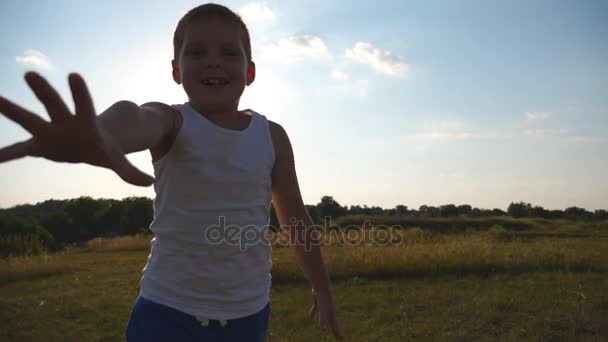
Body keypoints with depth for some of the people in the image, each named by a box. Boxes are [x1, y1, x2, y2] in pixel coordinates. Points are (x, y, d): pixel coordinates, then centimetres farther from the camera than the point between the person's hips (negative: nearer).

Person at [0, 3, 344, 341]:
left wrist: (323, 289, 16)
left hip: (248, 313, 3)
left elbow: (296, 218, 8)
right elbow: (138, 118, -36)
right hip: (166, 311, -2)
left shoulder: (272, 137, -2)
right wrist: (101, 136, -61)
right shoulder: (172, 123, -11)